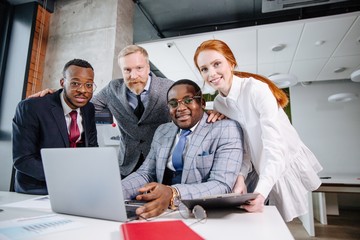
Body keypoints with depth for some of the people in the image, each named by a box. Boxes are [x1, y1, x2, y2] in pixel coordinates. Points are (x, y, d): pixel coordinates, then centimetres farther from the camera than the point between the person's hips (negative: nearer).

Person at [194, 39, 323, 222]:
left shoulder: (257, 89, -24)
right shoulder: (218, 104, -4)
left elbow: (275, 146, -30)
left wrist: (261, 191, -40)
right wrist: (240, 176, -19)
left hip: (288, 164, -4)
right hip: (263, 173, 5)